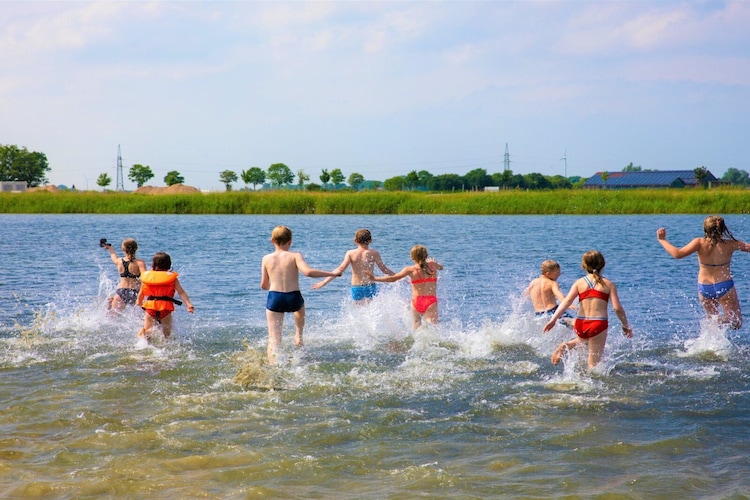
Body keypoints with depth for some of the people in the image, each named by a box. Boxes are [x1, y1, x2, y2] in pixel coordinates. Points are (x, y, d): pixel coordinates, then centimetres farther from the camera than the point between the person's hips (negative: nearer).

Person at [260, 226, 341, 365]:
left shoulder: (266, 259, 3)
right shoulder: (295, 256, -4)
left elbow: (264, 285, 7)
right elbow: (308, 272, -21)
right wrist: (331, 273, -11)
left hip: (274, 299, 0)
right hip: (294, 299, 0)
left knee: (274, 340, 1)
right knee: (300, 307, 41)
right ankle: (298, 335, 38)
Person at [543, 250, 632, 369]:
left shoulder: (579, 283, 7)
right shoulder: (608, 285, 2)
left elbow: (567, 301, -5)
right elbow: (617, 308, -4)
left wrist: (553, 320, -9)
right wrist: (626, 326, 9)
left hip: (580, 324, 3)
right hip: (599, 324, -3)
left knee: (584, 340, 36)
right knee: (594, 363, 7)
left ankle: (565, 346, 11)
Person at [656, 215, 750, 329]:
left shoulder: (700, 243, -13)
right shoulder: (730, 244, -9)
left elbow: (677, 254, -20)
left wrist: (662, 239, -9)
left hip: (704, 288, 2)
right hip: (725, 287, -2)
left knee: (713, 318, 24)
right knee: (736, 323, 6)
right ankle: (719, 322, -24)